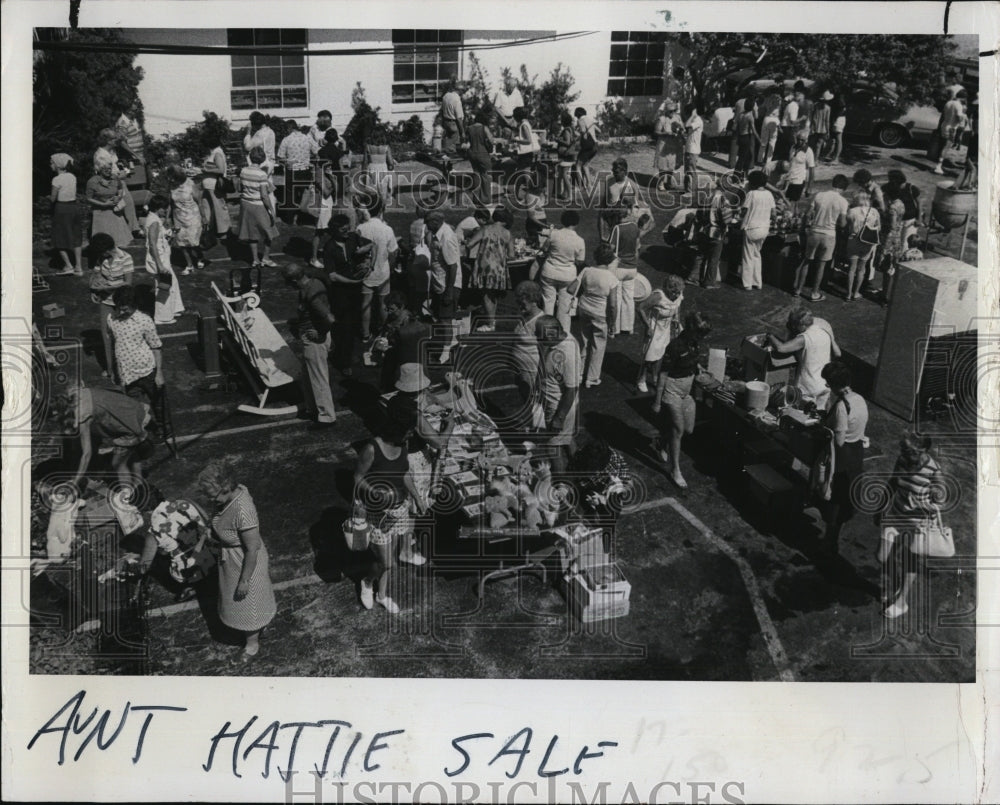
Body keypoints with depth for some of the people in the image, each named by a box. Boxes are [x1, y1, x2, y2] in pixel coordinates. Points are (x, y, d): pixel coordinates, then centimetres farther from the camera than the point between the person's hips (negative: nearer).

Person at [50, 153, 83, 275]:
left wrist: (49, 196, 9)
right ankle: (78, 267, 10)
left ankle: (68, 265, 3)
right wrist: (62, 196, 10)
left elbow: (53, 199, -11)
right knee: (75, 238, 10)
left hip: (61, 209, -6)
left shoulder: (57, 179, -16)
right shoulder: (72, 177, 4)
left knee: (60, 238, 7)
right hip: (74, 206, 6)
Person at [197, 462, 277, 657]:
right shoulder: (234, 491, -15)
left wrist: (244, 581, -20)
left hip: (246, 563, -8)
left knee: (247, 603, 18)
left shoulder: (243, 511, -39)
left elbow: (252, 550, -29)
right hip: (232, 560, 8)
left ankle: (252, 641, 43)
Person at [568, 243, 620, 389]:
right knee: (598, 345, 14)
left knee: (584, 341, 23)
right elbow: (613, 304, -20)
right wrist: (613, 319, -3)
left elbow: (570, 290, -10)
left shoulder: (587, 271, -11)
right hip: (600, 314, -4)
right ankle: (592, 378, 21)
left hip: (584, 310, 4)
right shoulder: (611, 277, -20)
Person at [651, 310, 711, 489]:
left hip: (687, 390, 8)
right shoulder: (676, 346, -26)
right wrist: (657, 402, -15)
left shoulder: (696, 343, -5)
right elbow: (662, 375, -19)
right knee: (678, 429, -6)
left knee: (689, 429, 13)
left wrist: (696, 366, 0)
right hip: (672, 390, -8)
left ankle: (664, 444, 42)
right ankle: (674, 470, 6)